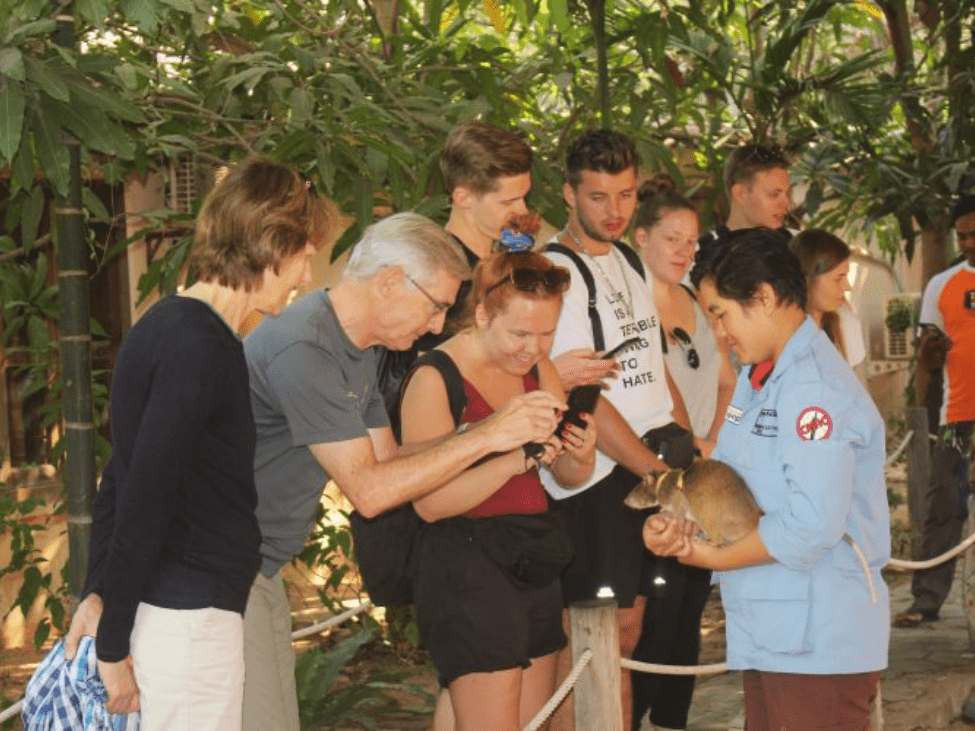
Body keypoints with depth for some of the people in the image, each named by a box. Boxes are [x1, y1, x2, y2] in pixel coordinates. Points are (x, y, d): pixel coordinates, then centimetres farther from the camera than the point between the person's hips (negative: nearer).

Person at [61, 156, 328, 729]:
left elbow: (121, 479, 17)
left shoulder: (166, 326, 13)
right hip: (188, 619, -10)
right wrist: (112, 644, -16)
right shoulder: (202, 347, -19)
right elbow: (143, 500, -21)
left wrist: (98, 593, 15)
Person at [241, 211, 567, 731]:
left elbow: (385, 459, 12)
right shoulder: (304, 350, -23)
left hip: (260, 569, 10)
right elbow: (368, 490, -23)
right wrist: (487, 438, -20)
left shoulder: (358, 349, 11)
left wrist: (498, 431, 1)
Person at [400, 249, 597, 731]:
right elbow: (430, 501, -19)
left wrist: (581, 456, -8)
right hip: (467, 567, -8)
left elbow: (568, 476, 16)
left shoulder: (537, 368, 9)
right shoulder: (434, 379, -13)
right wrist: (517, 459, -28)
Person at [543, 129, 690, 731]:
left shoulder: (629, 259, 15)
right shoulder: (557, 270, -12)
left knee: (626, 629, 11)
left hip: (653, 461, 8)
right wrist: (655, 469, -17)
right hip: (596, 472, -8)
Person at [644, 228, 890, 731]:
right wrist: (672, 523, -4)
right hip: (770, 633, 10)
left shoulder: (816, 388, -18)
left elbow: (810, 526, -25)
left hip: (820, 641, -10)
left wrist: (712, 557, -13)